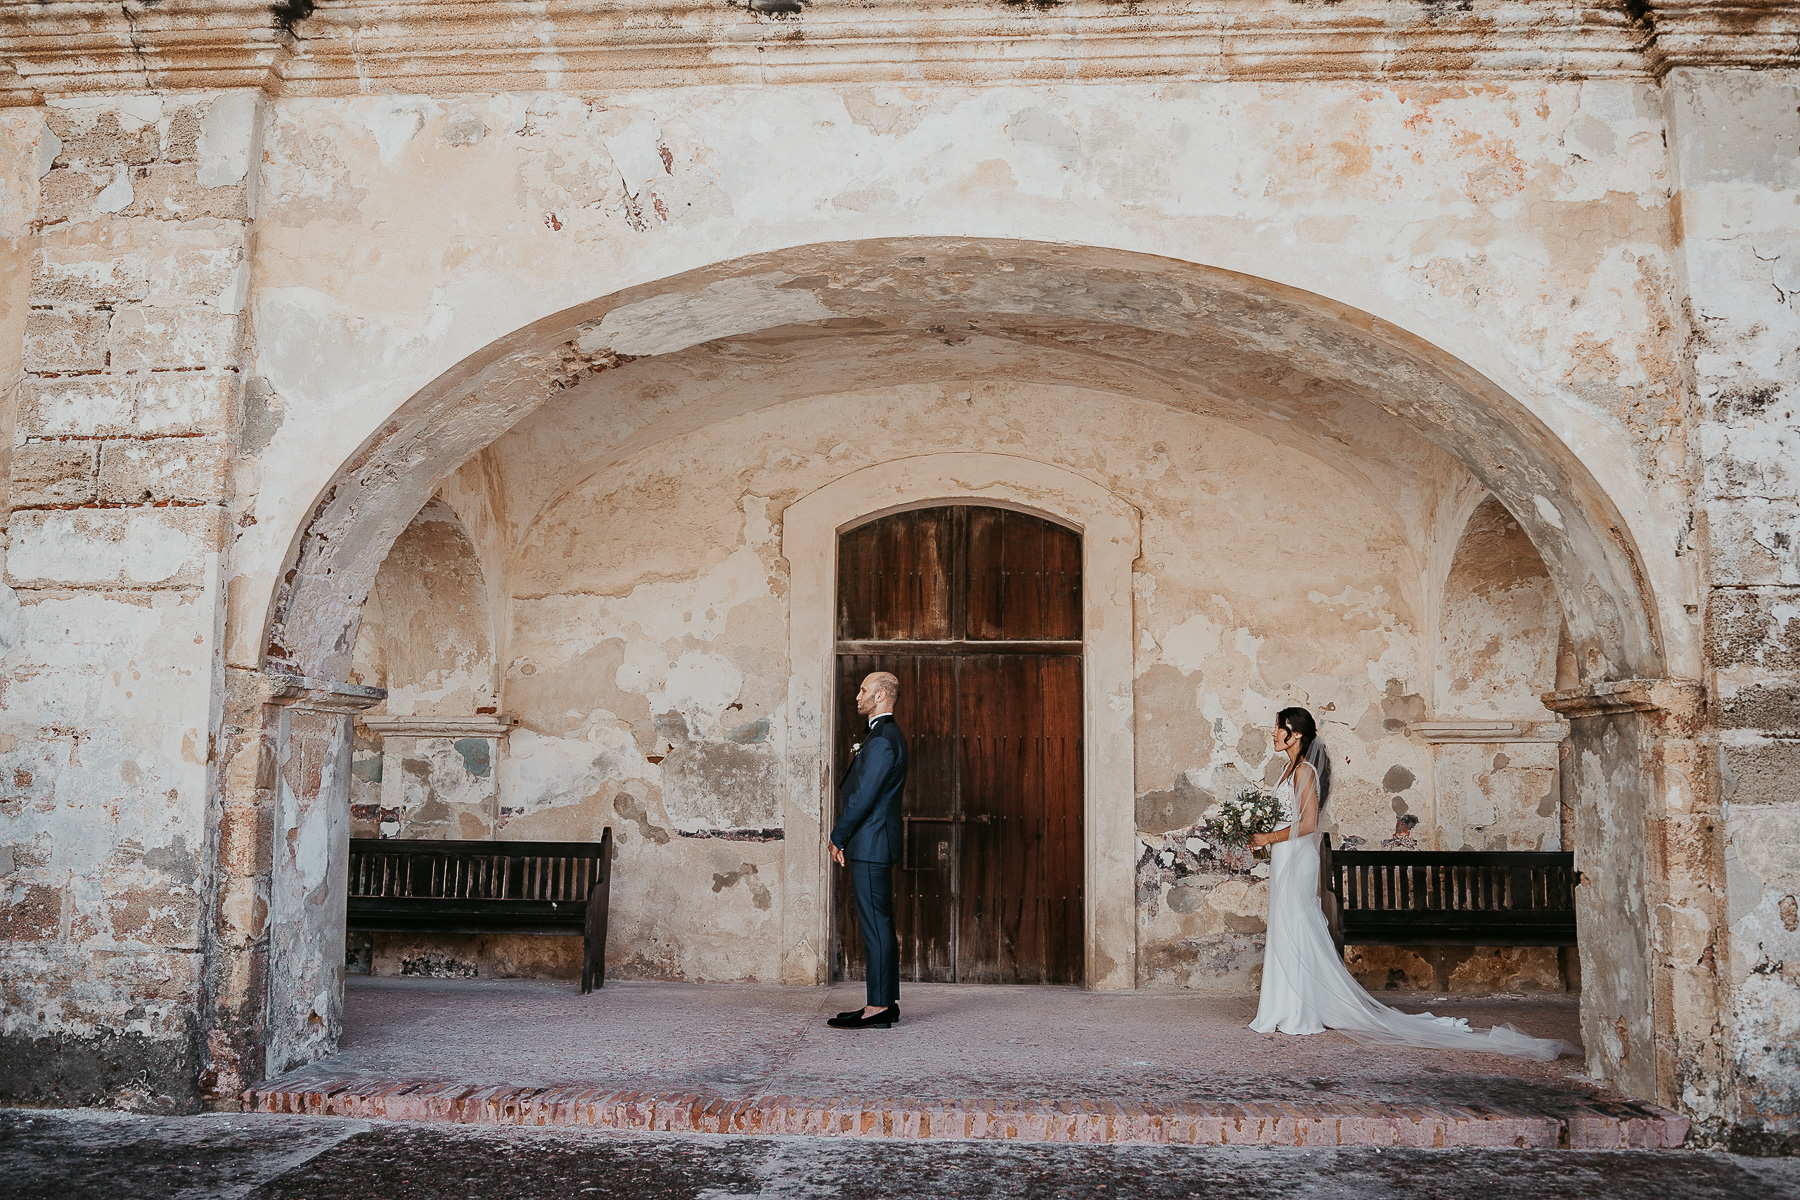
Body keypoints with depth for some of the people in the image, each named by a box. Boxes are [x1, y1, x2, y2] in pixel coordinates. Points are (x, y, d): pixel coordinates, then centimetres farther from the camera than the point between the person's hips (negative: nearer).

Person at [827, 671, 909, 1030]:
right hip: (874, 846, 11)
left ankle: (878, 1007, -5)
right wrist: (847, 839, 17)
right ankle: (887, 1001, 18)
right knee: (879, 924, 13)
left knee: (876, 925, -8)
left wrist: (839, 837, -9)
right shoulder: (889, 736, 19)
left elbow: (864, 795, -19)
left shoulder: (882, 740, -15)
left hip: (870, 845, -11)